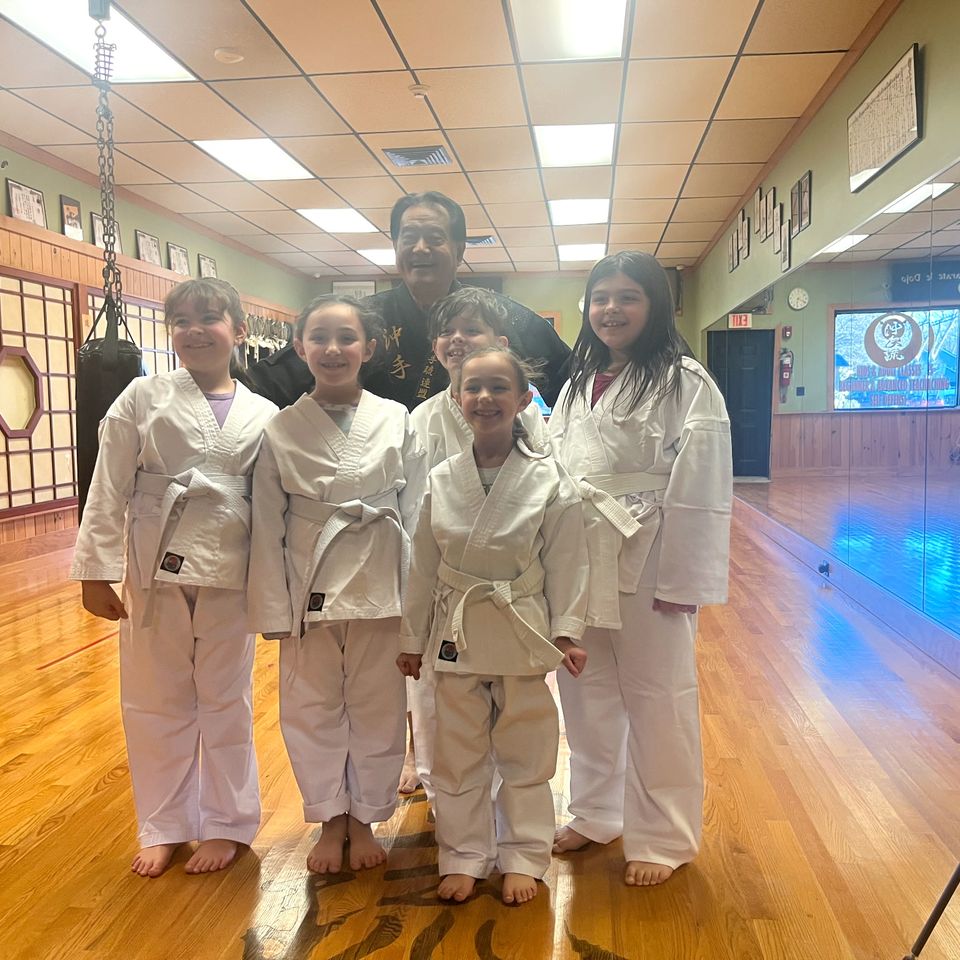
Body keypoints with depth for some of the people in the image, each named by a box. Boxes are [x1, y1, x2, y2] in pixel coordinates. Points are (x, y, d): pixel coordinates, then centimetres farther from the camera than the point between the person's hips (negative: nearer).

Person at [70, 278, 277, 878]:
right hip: (154, 569, 0)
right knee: (156, 702, 12)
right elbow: (110, 488, -2)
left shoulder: (262, 415, 2)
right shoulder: (143, 398, -1)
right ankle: (165, 826, 32)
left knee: (226, 701, 12)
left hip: (228, 573, 0)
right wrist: (97, 570, -5)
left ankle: (226, 823, 31)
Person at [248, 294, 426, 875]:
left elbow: (415, 515, 0)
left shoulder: (398, 423, -1)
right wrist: (275, 610, -4)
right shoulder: (280, 430, -1)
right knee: (313, 708, 11)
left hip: (379, 588, 0)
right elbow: (268, 528, 0)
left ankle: (364, 817, 33)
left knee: (378, 708, 11)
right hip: (309, 591, 0)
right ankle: (331, 820, 33)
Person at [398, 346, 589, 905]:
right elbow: (424, 567, 4)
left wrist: (567, 633, -7)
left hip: (522, 633, -2)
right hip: (456, 634, 2)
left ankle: (523, 858, 32)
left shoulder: (550, 481, -8)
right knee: (459, 754, 14)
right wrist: (413, 639, 8)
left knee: (525, 753, 12)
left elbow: (566, 564, -3)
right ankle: (465, 856, 33)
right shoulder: (442, 480, -2)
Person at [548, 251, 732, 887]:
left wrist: (679, 581, -16)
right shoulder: (580, 384, 13)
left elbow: (698, 491, -14)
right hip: (580, 564, 7)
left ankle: (663, 838, 24)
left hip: (646, 565, -6)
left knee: (655, 698, 5)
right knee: (587, 693, 16)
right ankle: (596, 813, 36)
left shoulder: (685, 382, -8)